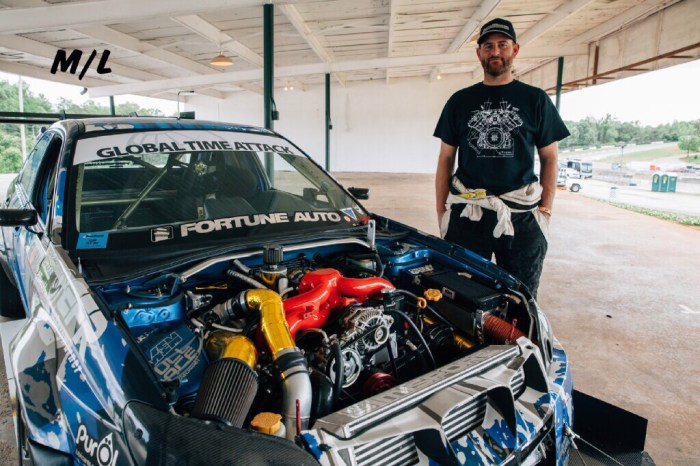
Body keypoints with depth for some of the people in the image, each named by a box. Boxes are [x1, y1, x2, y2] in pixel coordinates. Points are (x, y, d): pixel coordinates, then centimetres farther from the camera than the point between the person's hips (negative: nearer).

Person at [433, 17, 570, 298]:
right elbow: (446, 159, 10)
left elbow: (549, 158, 9)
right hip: (466, 213, 1)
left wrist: (545, 210, -2)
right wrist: (441, 212, 3)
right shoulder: (460, 101, 10)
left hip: (522, 215, 0)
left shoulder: (535, 100, 8)